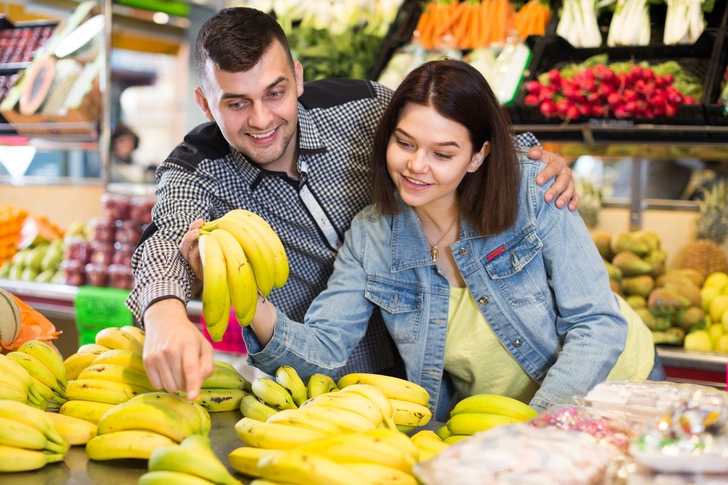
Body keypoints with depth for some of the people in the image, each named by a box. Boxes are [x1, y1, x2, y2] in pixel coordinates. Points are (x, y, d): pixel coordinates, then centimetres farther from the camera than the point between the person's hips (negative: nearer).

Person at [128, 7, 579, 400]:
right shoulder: (195, 173, -13)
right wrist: (165, 313, -58)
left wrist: (534, 154, -16)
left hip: (411, 362, 0)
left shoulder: (361, 106, -10)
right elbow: (167, 240, -34)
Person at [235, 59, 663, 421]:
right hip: (494, 419, 2)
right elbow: (323, 349, -15)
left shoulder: (532, 192, -18)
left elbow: (600, 325, -17)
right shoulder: (369, 237, -9)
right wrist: (255, 307, -33)